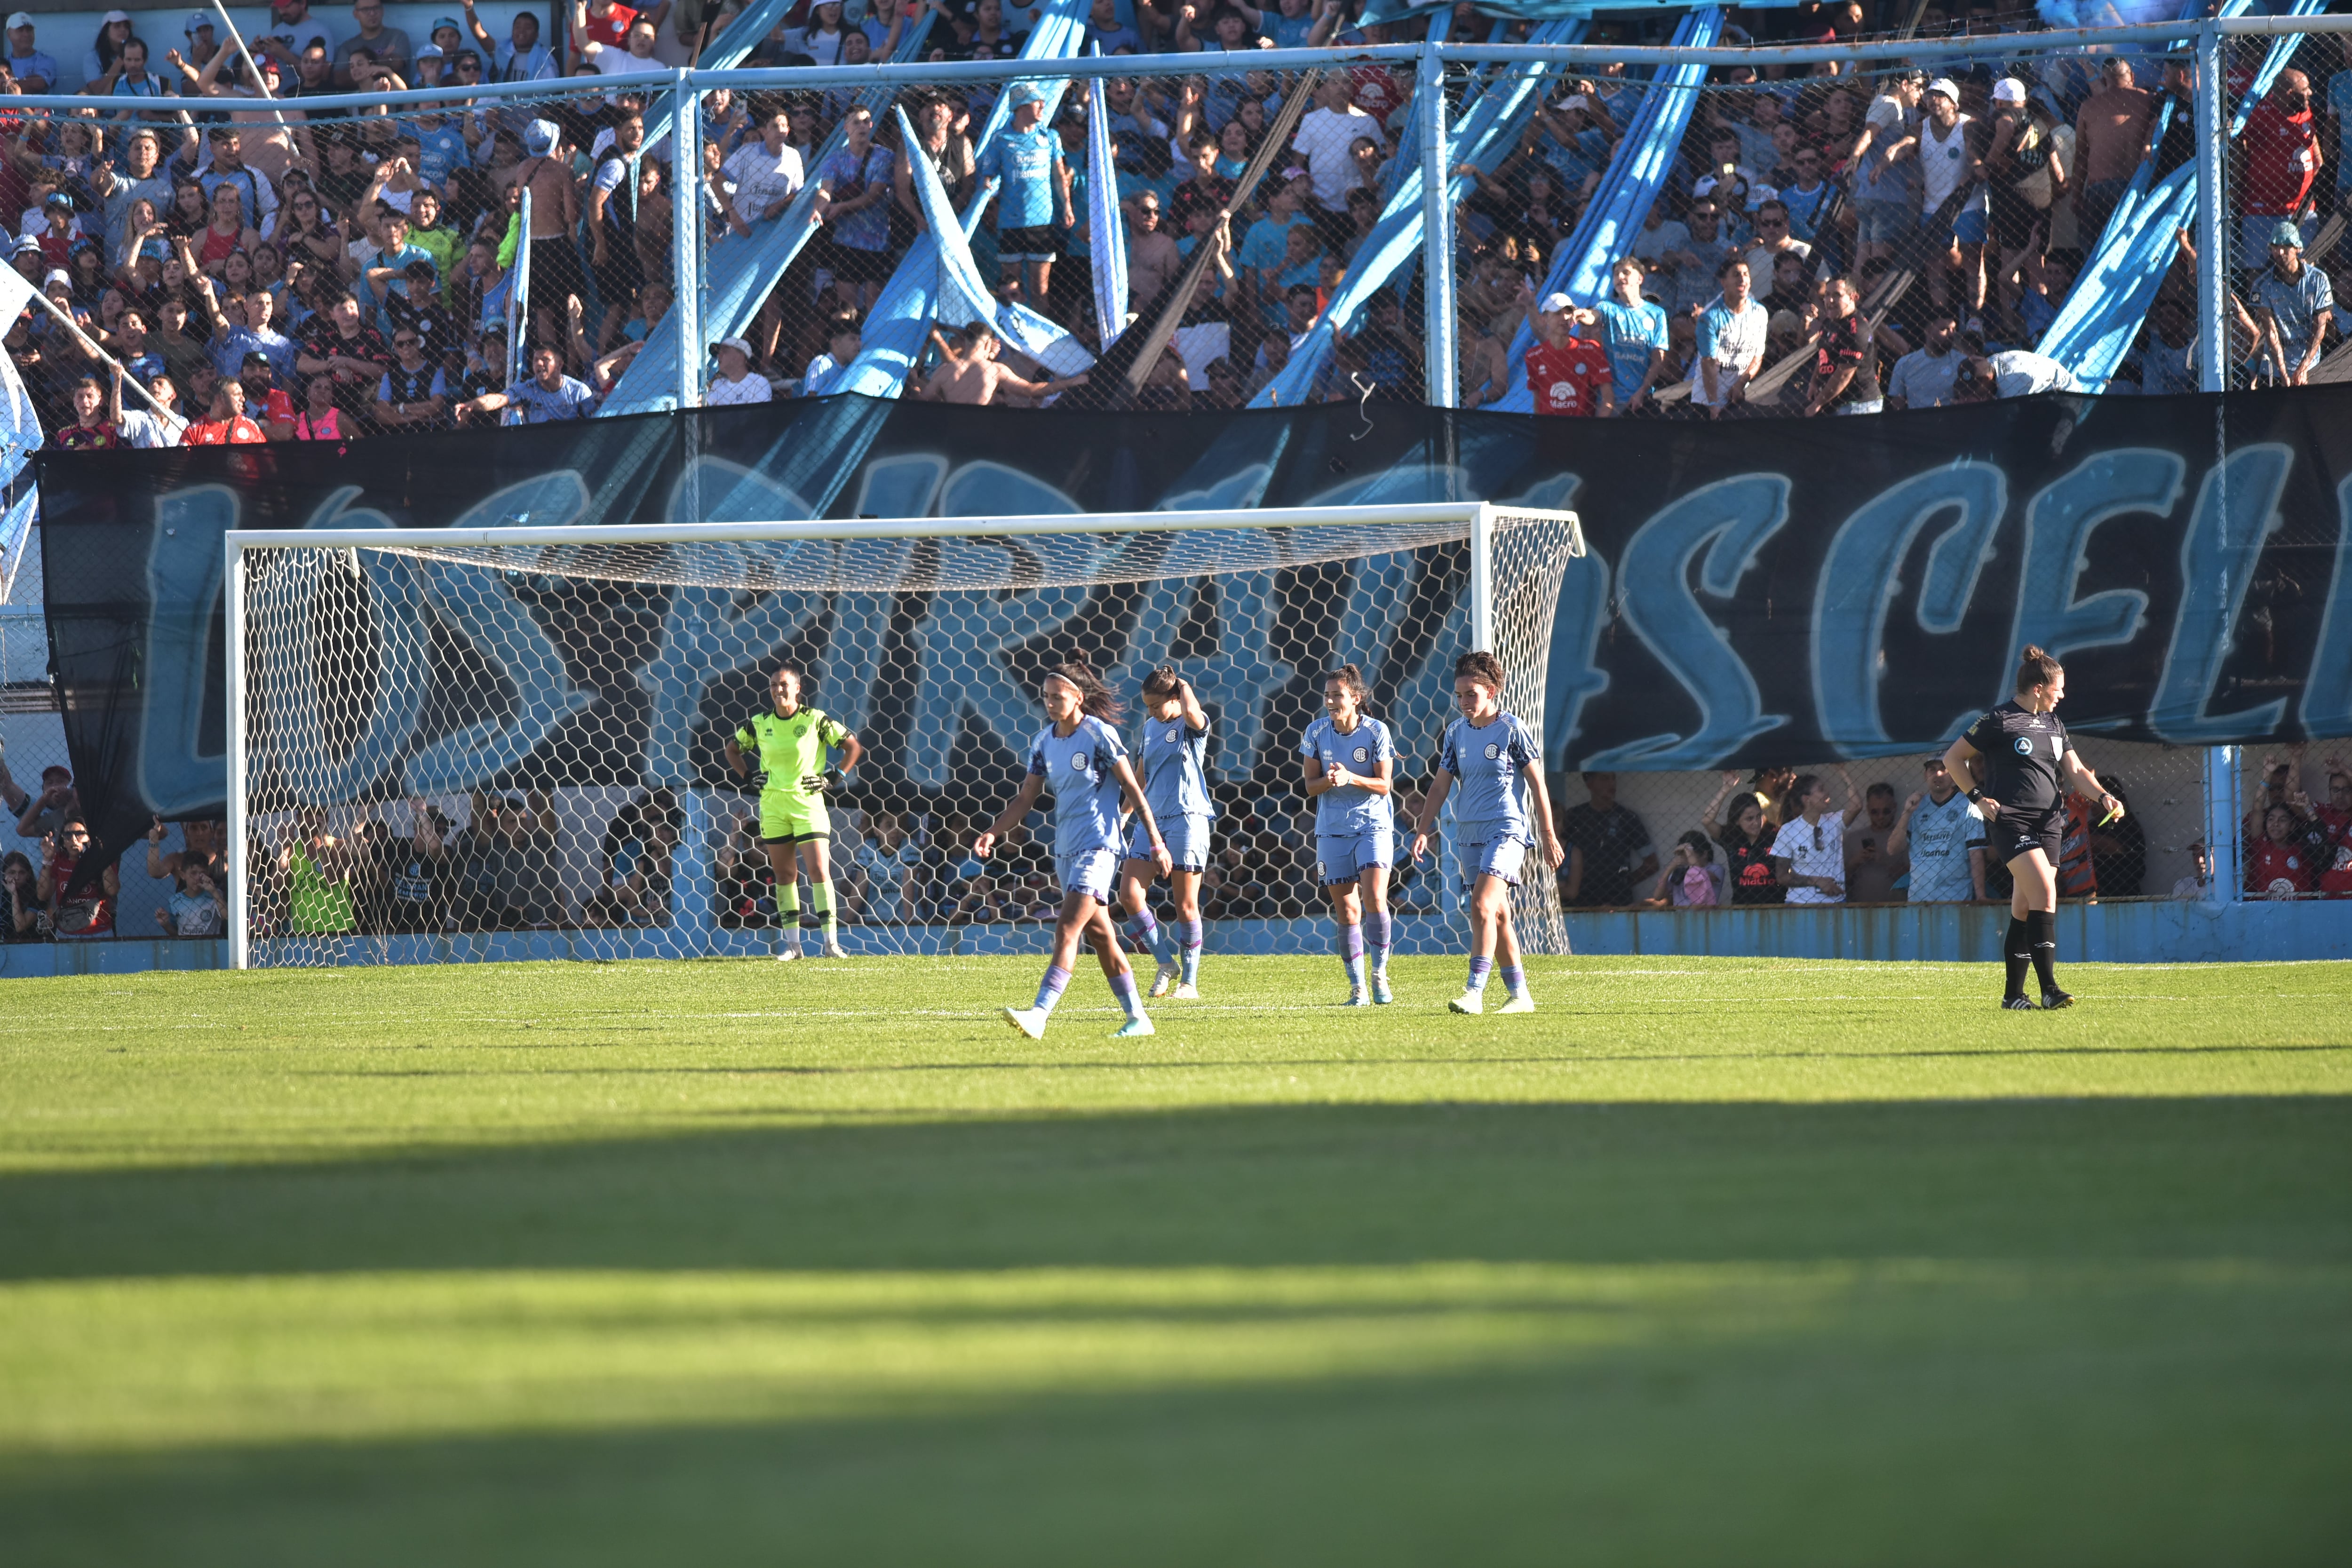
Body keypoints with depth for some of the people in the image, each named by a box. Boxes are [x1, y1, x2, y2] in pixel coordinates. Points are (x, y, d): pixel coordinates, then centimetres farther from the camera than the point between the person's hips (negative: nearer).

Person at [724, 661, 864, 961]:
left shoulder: (816, 720, -6)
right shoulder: (759, 724, 3)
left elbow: (853, 746, 3)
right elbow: (732, 749, 20)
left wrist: (835, 778, -4)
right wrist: (749, 776, 6)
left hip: (808, 801, -3)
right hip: (773, 802, 3)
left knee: (819, 870, -10)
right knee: (784, 873, 6)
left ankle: (831, 943, -8)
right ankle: (792, 944, 10)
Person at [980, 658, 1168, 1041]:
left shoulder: (1099, 734, -10)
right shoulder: (1044, 742, 9)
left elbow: (1132, 789, -6)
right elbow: (1026, 797, 14)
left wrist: (1156, 841, -6)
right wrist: (993, 833, 1)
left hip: (1097, 847, -8)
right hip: (1065, 849, 8)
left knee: (1068, 929, -17)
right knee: (1098, 934, 10)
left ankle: (1040, 1015, -26)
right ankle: (1137, 1019, 18)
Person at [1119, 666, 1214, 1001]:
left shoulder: (1193, 725, -5)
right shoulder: (1150, 726, 14)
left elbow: (1192, 713, -32)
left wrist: (1184, 686, -12)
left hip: (1186, 820, -6)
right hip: (1151, 820, 6)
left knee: (1186, 906, -2)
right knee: (1129, 895, -7)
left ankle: (1189, 982, 7)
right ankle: (1167, 963, 6)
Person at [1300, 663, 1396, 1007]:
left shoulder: (1376, 732, -8)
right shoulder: (1317, 733, -1)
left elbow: (1384, 784, -7)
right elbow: (1311, 785, 3)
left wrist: (1351, 778, -24)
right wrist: (1329, 781, -20)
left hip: (1373, 826, -2)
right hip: (1333, 831, 2)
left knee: (1374, 900, -17)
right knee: (1346, 912, 2)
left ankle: (1380, 975, 0)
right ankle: (1357, 988, 10)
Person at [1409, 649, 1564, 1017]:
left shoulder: (1511, 730, -7)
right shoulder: (1457, 732, 9)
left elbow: (1537, 784, -3)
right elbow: (1440, 785, 13)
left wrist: (1549, 836, -2)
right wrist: (1422, 831, 3)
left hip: (1506, 831, -6)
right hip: (1470, 833, 6)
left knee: (1483, 906, -20)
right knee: (1497, 914, 9)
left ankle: (1475, 992, -25)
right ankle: (1519, 995, 16)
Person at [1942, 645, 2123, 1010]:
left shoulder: (2054, 726, 16)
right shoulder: (2000, 721, -4)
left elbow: (2076, 771, 16)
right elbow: (1953, 759, 1)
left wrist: (2103, 796, -2)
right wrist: (1978, 796, -8)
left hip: (2048, 823, 7)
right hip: (2010, 820, -7)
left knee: (2025, 907, 6)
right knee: (2045, 892, -20)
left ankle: (2014, 994, 11)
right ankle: (2049, 989, -23)